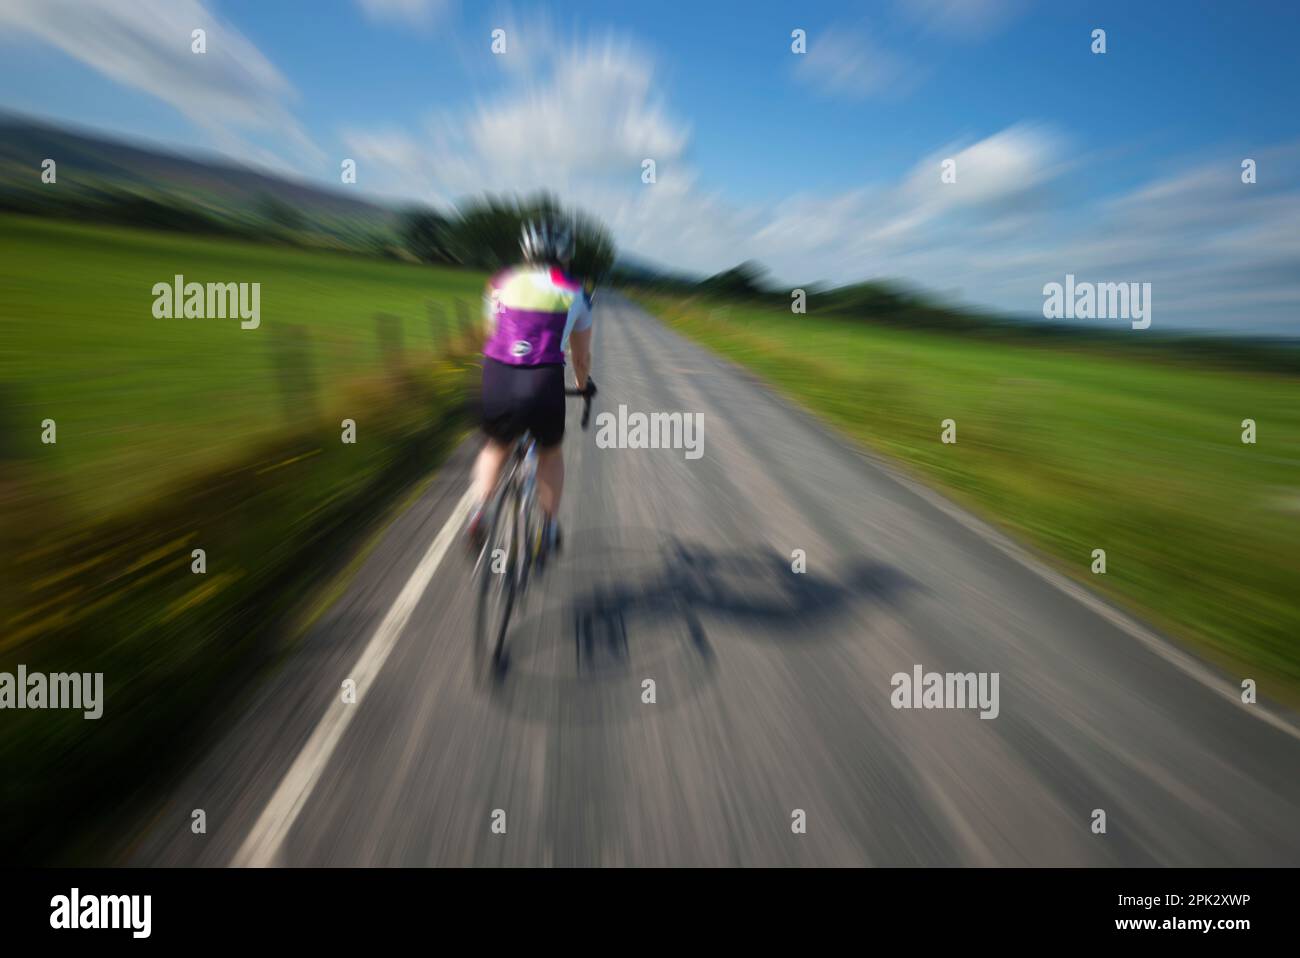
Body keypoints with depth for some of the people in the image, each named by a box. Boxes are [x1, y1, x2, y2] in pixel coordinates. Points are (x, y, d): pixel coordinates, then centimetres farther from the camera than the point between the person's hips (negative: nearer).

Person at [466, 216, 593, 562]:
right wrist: (583, 385, 47)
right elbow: (581, 356, 26)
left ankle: (478, 510, 9)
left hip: (496, 381, 2)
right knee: (550, 453, 29)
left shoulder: (501, 283, 20)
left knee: (496, 448, 31)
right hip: (545, 386, -1)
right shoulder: (575, 294, 16)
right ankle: (549, 530, 30)